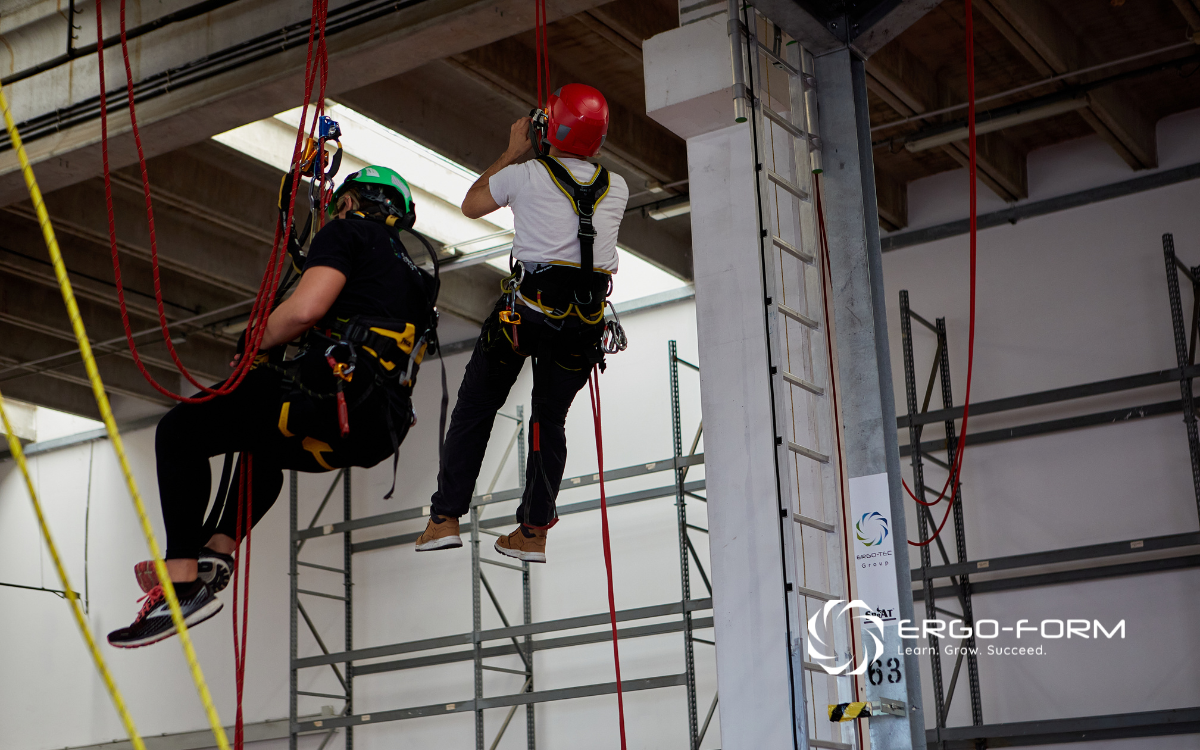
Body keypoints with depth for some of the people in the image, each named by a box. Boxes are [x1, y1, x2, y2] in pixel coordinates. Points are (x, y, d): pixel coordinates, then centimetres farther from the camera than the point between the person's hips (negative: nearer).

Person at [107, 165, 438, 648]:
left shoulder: (350, 230, 6)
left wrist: (254, 346, 7)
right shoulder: (414, 274, 31)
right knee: (264, 445, 37)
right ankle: (216, 551, 26)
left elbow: (305, 309, -10)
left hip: (339, 393, -9)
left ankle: (183, 582, -11)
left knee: (180, 432, -1)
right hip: (378, 435, 9)